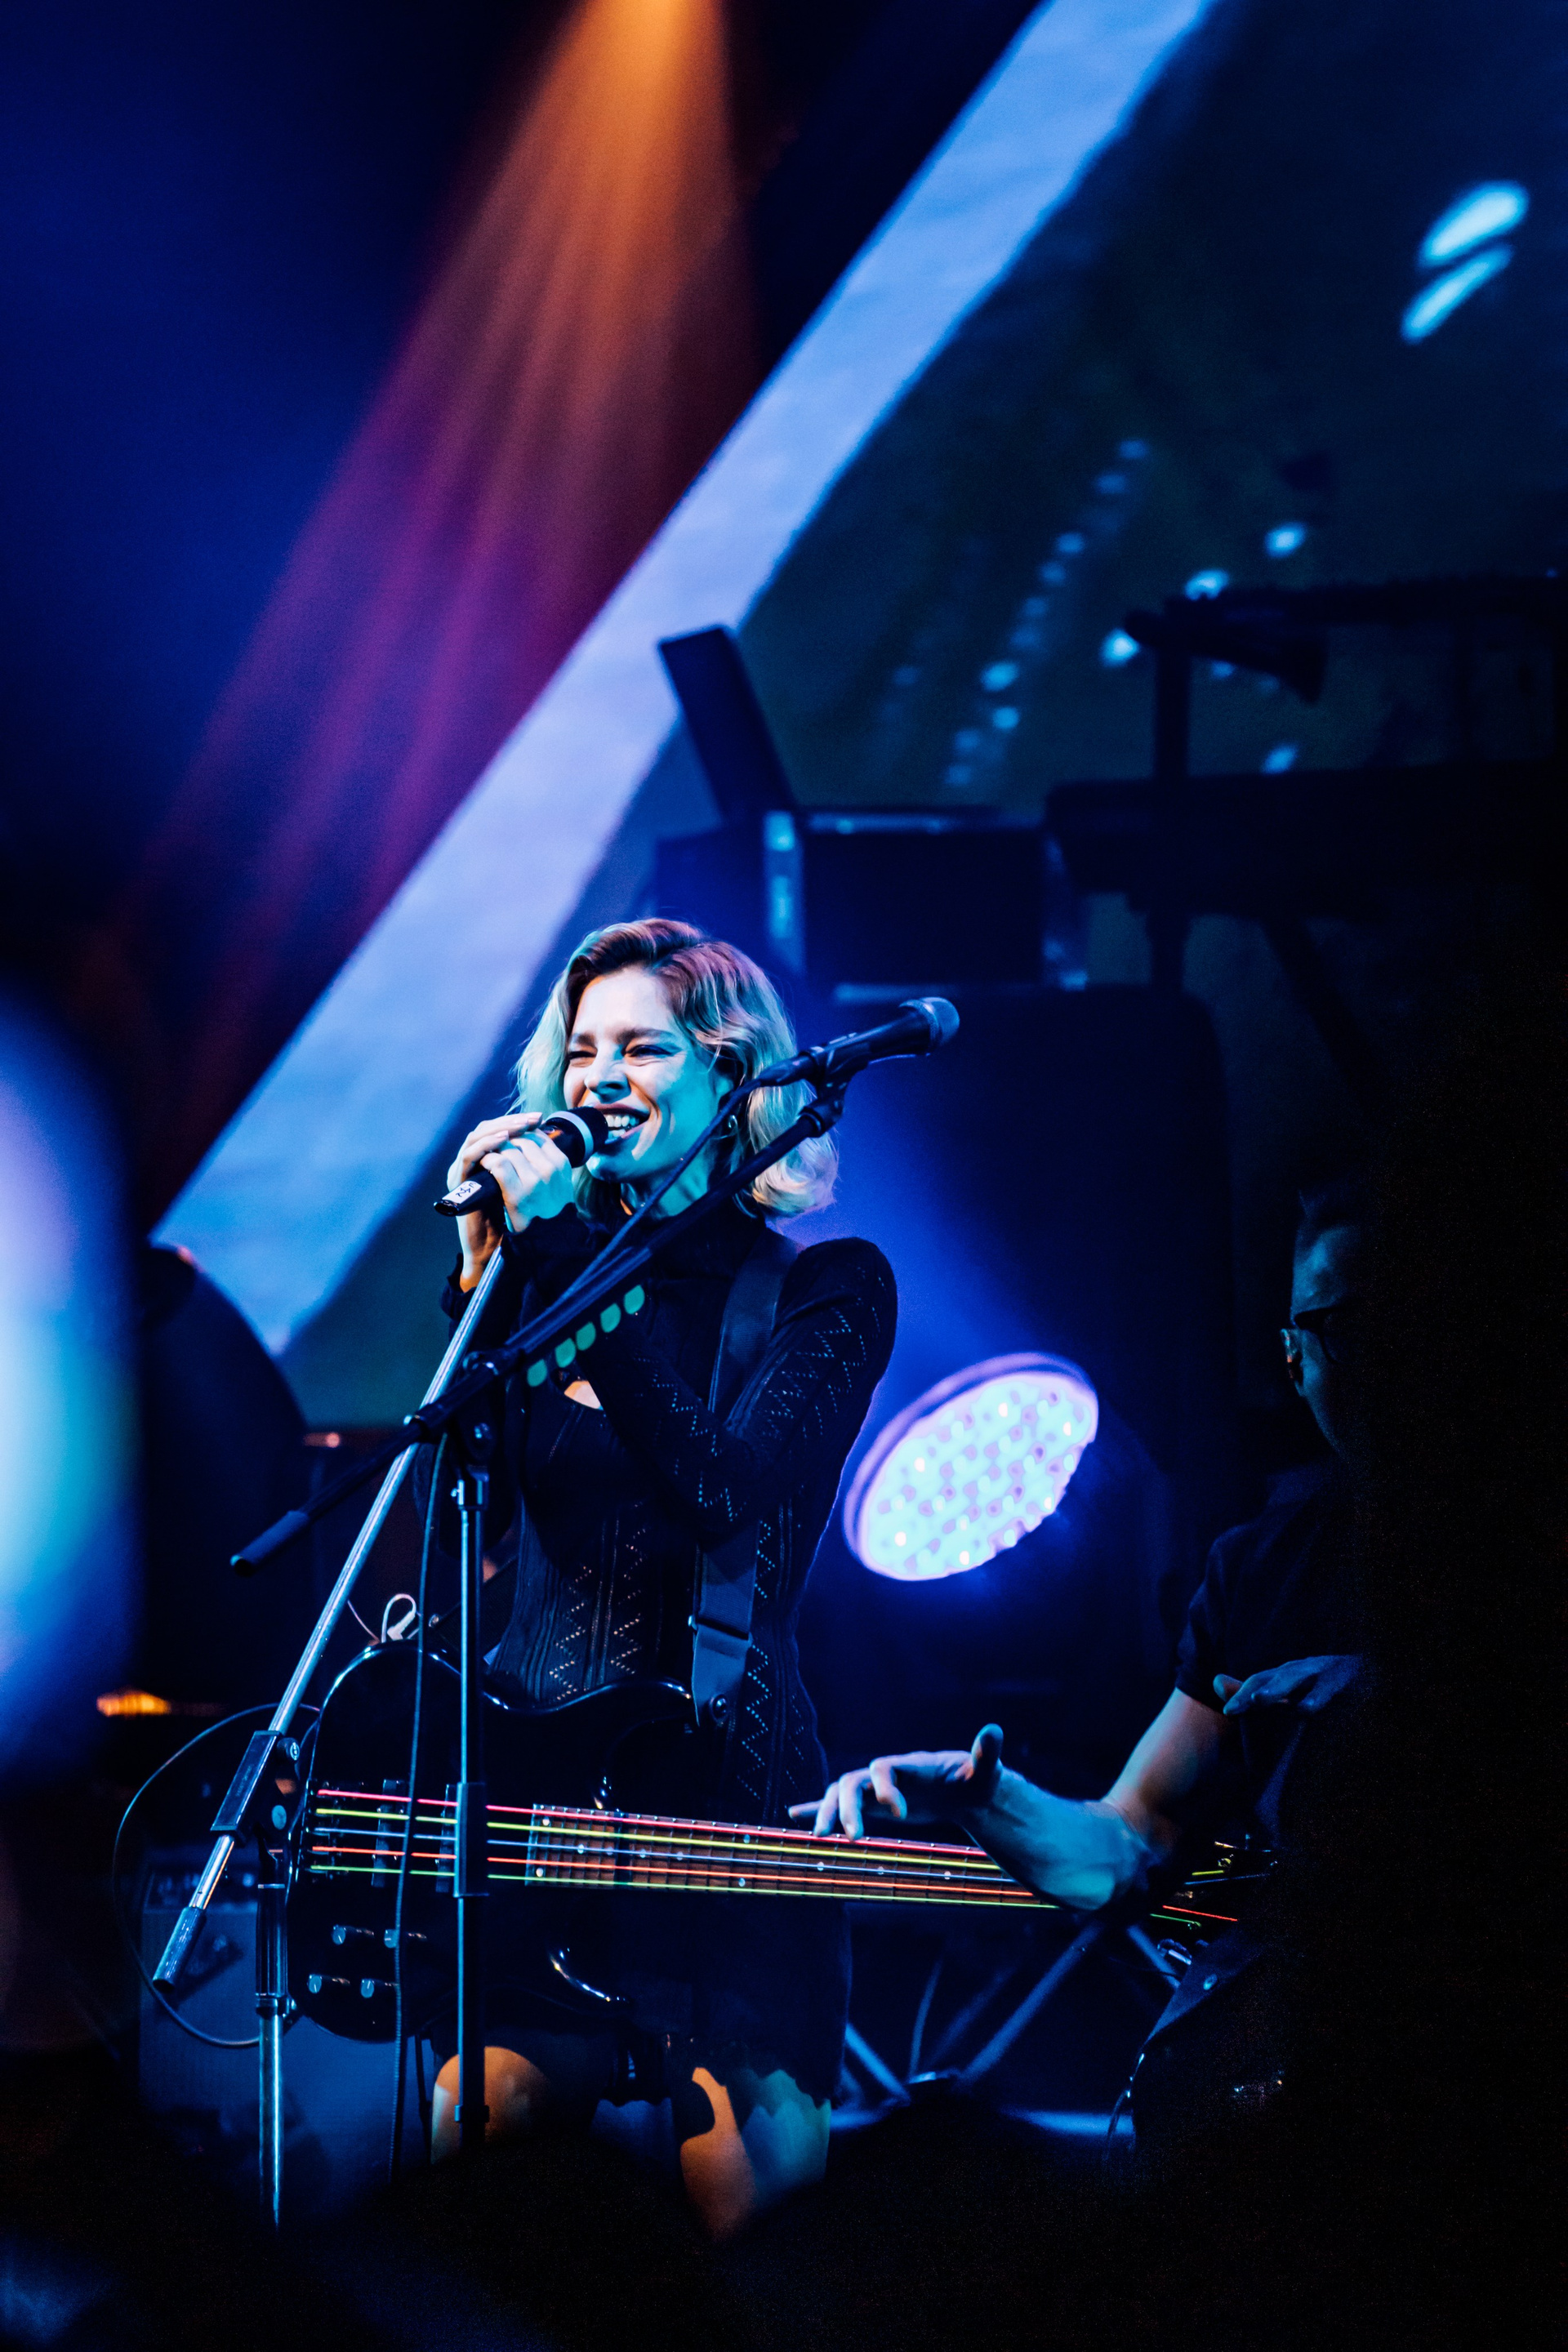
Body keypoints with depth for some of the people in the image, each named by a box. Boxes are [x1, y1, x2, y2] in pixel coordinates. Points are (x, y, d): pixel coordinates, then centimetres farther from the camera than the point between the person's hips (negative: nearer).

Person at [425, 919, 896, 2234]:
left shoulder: (825, 1283, -1)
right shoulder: (555, 1267, 12)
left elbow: (723, 1495, -18)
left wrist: (570, 1255, -19)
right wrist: (488, 1269, -7)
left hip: (724, 1783, -4)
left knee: (736, 2197, -9)